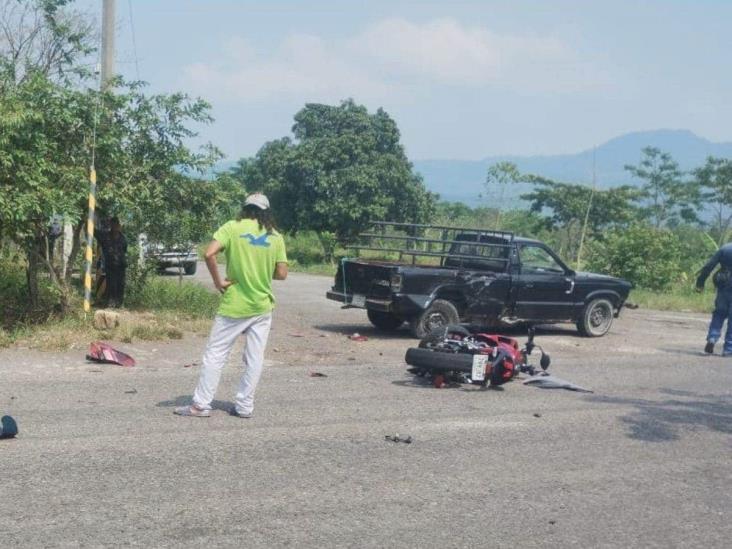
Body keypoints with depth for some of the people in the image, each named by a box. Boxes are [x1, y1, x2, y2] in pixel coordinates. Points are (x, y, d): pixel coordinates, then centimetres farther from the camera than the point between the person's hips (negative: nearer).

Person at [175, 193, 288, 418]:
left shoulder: (233, 227, -6)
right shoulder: (275, 237, 2)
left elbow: (209, 253, -19)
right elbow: (282, 274, 1)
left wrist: (218, 281, -8)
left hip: (234, 306, -3)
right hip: (262, 306, 3)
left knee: (215, 354, 5)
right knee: (254, 358, 9)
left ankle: (201, 404, 7)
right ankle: (244, 406, 14)